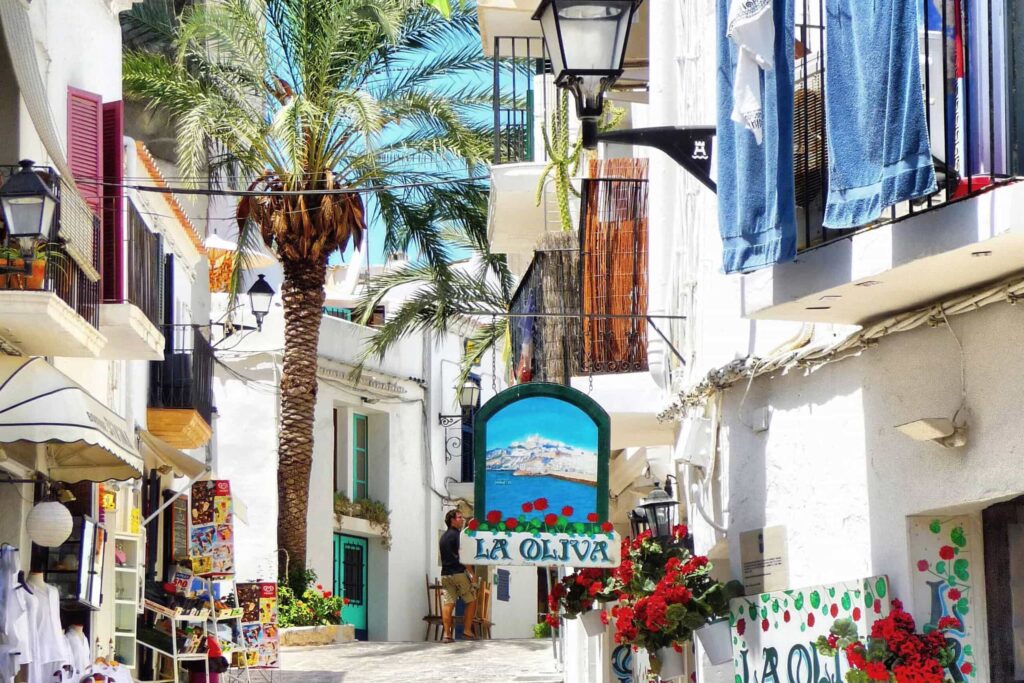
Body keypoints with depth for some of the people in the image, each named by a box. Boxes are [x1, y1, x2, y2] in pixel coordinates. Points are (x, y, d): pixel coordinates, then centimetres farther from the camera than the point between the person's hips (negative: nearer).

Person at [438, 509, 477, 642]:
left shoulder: (444, 536, 16)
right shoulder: (457, 535, -9)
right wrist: (472, 573, -12)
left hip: (445, 574, 7)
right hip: (459, 573, -7)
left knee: (448, 604, 1)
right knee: (471, 601, 4)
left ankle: (447, 633, -4)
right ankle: (467, 630, 0)